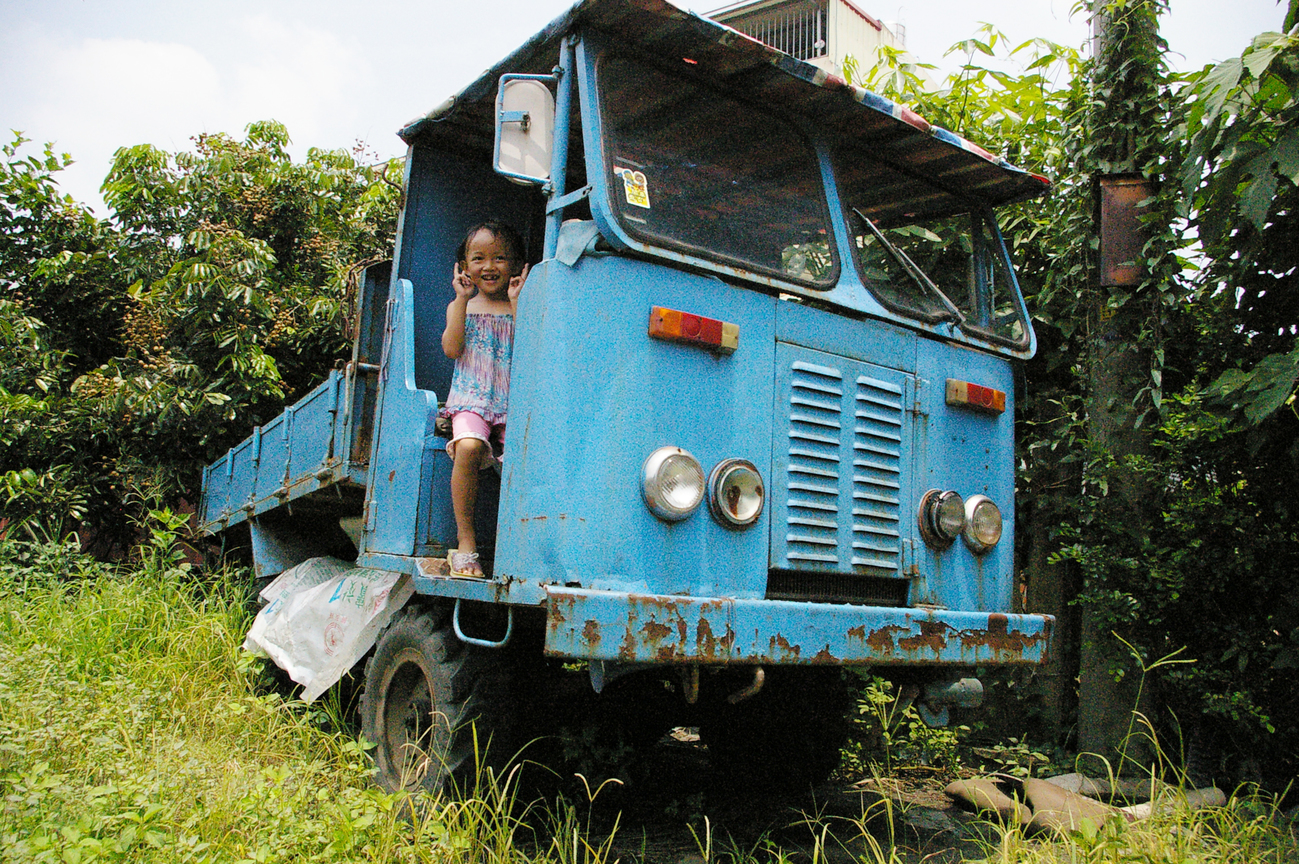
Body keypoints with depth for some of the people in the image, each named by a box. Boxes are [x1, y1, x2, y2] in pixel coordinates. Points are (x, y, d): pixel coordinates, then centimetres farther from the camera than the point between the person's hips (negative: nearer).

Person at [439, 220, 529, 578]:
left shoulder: (521, 308, 12)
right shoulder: (461, 306, 15)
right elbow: (452, 349, -2)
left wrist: (517, 302, -6)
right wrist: (462, 300, -1)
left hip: (513, 401, 0)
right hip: (472, 399, 0)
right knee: (468, 447, -32)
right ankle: (465, 541, -22)